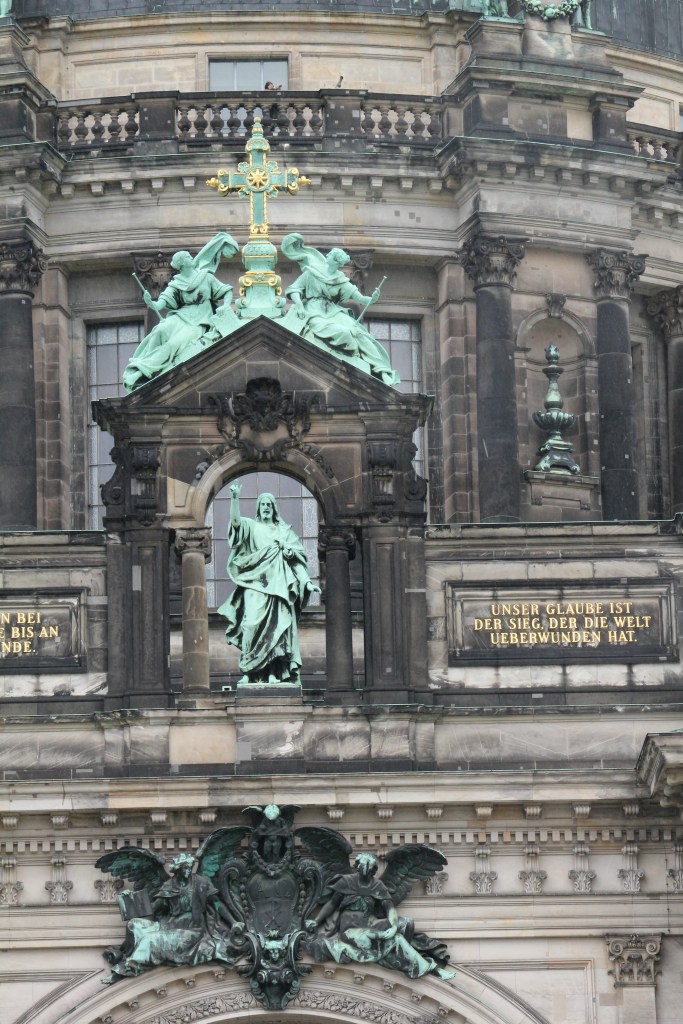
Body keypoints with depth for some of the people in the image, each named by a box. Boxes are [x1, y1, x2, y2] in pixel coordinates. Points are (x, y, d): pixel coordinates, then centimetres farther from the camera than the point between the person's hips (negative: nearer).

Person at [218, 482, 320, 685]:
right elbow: (235, 521, -10)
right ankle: (248, 672, -11)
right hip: (255, 585, -1)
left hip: (278, 586, 1)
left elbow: (299, 558, 12)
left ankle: (274, 672, -9)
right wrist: (235, 498, -23)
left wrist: (307, 582, 3)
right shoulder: (251, 527, 10)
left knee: (277, 627, -7)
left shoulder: (284, 530, 15)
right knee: (252, 626, -11)